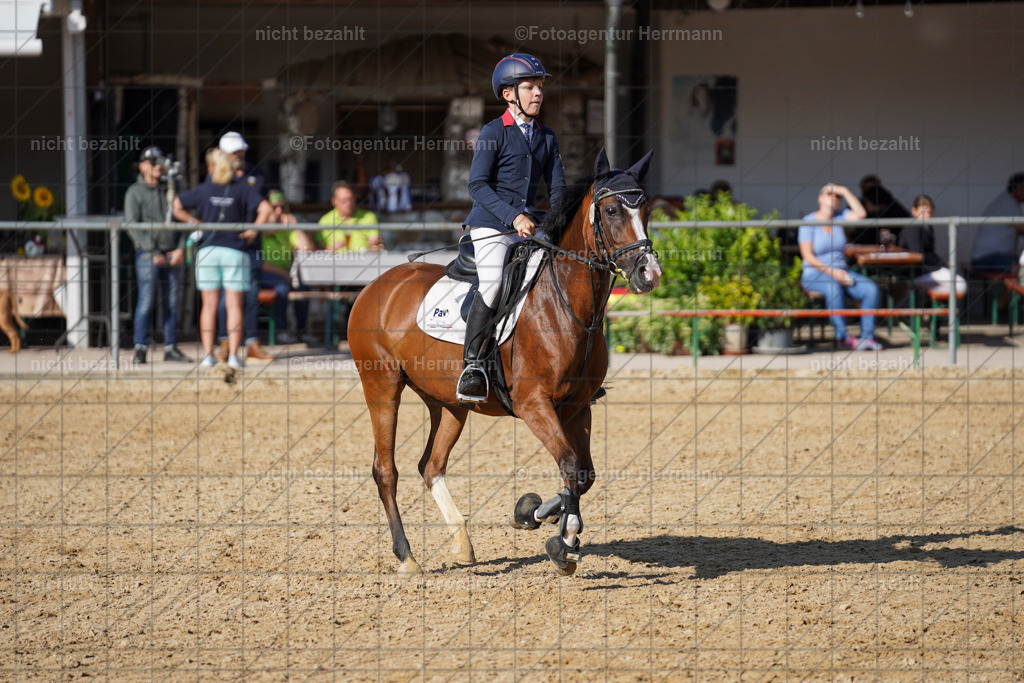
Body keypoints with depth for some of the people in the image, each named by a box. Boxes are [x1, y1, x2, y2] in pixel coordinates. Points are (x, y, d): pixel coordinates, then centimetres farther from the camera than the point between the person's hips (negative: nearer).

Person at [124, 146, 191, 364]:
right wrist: (154, 253, -12)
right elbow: (132, 226, -6)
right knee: (146, 301, -10)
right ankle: (140, 349, -7)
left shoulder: (169, 191, 14)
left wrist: (181, 248, -3)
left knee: (172, 302, 4)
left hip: (173, 255, 4)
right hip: (148, 255, -4)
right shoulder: (135, 193, 1)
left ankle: (171, 348, 9)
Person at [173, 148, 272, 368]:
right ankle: (233, 355, -4)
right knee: (234, 305, 2)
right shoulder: (242, 188, 0)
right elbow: (265, 208, -12)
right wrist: (253, 231, -2)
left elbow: (177, 207, 2)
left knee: (209, 305, 6)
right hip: (235, 251, -1)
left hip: (207, 251, 1)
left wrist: (195, 223, 9)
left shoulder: (203, 189, 4)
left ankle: (208, 354, 3)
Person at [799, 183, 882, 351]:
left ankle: (867, 336, -21)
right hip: (814, 274, -5)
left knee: (871, 288, -21)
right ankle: (843, 335, -34)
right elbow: (808, 256, -11)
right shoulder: (808, 222, -3)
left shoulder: (839, 217, 12)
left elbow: (860, 214, -8)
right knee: (833, 287, -40)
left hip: (841, 272, 5)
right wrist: (832, 272, -19)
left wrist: (845, 191, -4)